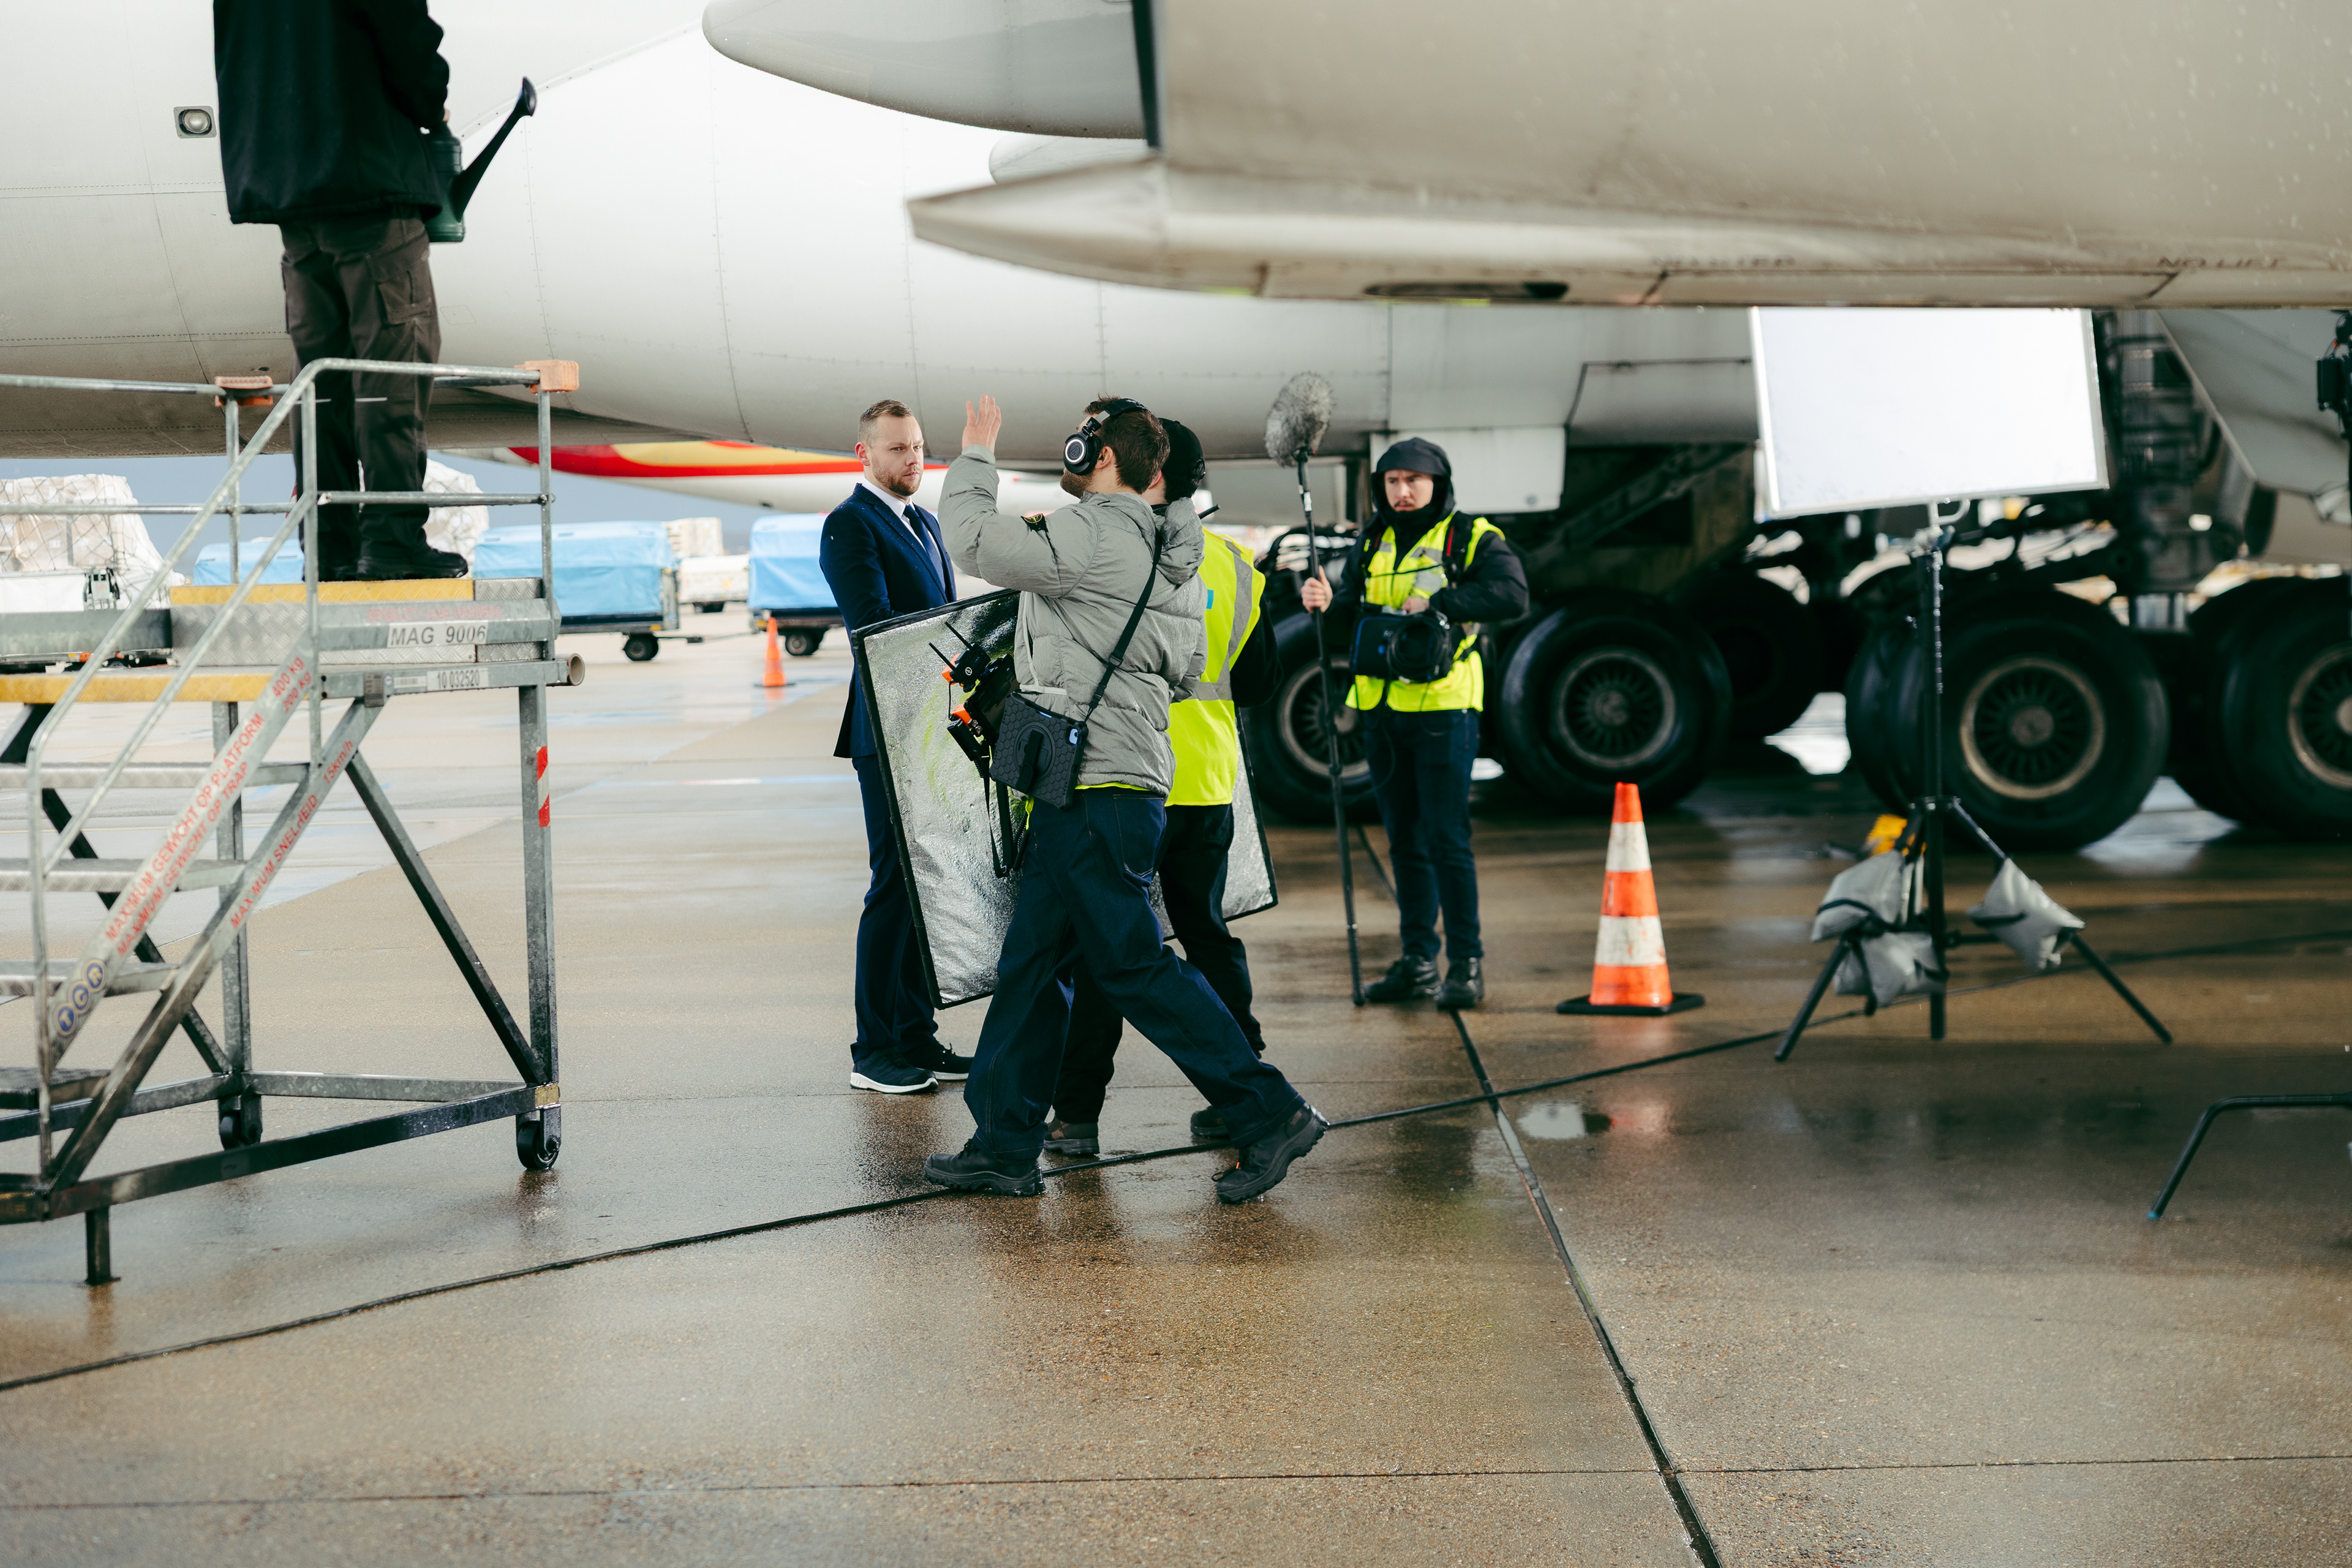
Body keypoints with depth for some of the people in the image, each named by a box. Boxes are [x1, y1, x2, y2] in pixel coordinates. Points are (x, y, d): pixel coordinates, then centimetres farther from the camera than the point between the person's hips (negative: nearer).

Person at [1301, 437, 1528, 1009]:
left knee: (1446, 839, -8)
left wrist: (1437, 600, -22)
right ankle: (1418, 961, 18)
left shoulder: (1471, 538, -2)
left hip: (1443, 707, -6)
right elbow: (1354, 608, 10)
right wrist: (1328, 600, -13)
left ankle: (1466, 965, -2)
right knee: (1405, 840, 11)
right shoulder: (1372, 544, 15)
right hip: (1381, 708, 6)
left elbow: (1513, 595, -16)